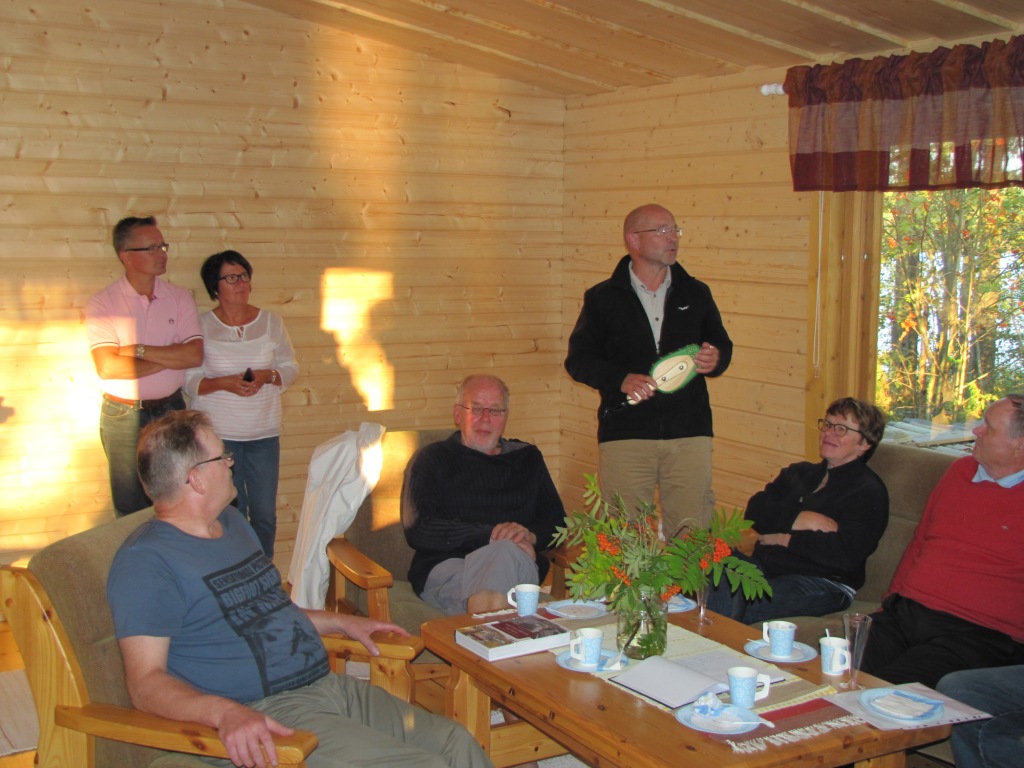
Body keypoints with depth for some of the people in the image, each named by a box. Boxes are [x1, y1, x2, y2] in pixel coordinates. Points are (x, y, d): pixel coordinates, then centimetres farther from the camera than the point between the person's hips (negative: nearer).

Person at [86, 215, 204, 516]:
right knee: (131, 508, 9)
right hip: (123, 416, -2)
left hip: (170, 411, 2)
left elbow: (195, 355, -11)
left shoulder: (180, 298, 0)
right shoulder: (102, 304, -8)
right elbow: (108, 367, -19)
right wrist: (173, 358, -15)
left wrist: (139, 350, -16)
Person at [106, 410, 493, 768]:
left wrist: (341, 622, 25)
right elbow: (146, 682, -20)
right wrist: (225, 712, -37)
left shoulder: (232, 523, 17)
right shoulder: (146, 560, -12)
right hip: (261, 717, -9)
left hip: (330, 687, 9)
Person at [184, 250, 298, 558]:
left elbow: (290, 368, 8)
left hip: (264, 433, 2)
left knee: (265, 514, 5)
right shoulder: (200, 326, -1)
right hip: (217, 434, -2)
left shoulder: (271, 322, 6)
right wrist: (223, 383, -20)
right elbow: (188, 380, -2)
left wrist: (267, 376, -13)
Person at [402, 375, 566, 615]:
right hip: (447, 566, -2)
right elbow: (416, 530, -2)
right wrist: (490, 535, -9)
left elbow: (557, 520, 23)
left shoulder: (527, 458, 26)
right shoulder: (431, 459, 13)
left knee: (505, 553, -37)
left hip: (519, 567, 2)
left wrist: (531, 535, -2)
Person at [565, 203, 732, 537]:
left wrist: (716, 359, -4)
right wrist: (622, 379, -13)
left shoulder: (696, 293, 14)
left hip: (690, 434, 2)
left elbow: (721, 344, 21)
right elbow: (578, 359, 4)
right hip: (625, 434, -2)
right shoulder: (603, 298, 7)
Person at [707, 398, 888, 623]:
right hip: (765, 565, 6)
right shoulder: (800, 472, 23)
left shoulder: (869, 492, 2)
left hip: (822, 582, -5)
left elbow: (846, 555, -14)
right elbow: (755, 512, 7)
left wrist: (785, 539, -7)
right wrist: (800, 519, -10)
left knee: (737, 607, -33)